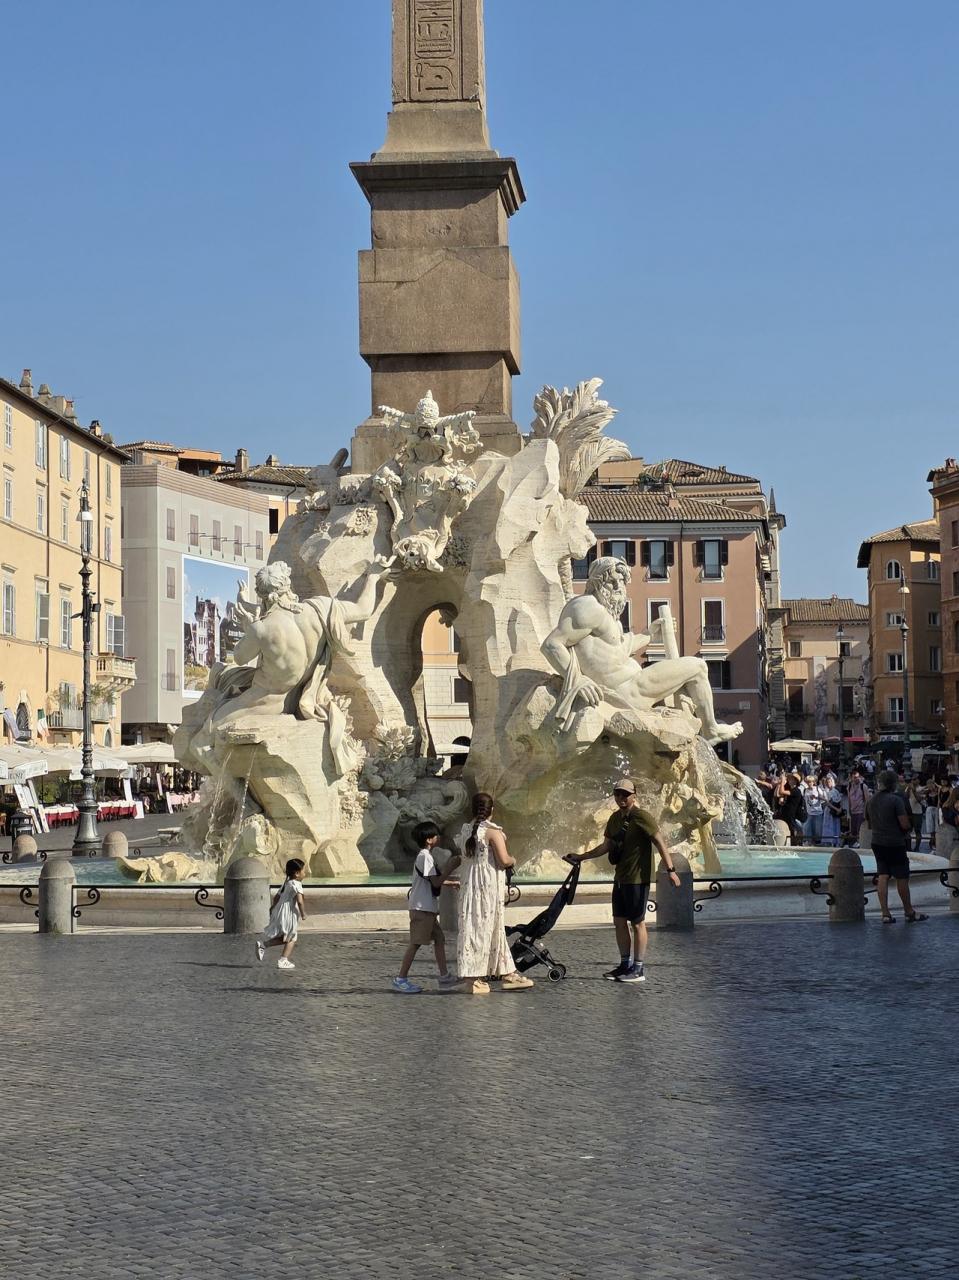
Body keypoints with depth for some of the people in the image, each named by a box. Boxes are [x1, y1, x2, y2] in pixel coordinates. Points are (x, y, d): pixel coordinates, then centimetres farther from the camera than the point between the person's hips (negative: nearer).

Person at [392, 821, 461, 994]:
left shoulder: (426, 856, 16)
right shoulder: (425, 857, -15)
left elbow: (434, 882, 21)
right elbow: (436, 882, -19)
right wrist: (451, 868, -12)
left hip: (428, 908, 10)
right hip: (421, 908, -10)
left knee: (439, 939, 9)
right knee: (415, 943, -7)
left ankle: (444, 976, 11)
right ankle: (400, 979, -3)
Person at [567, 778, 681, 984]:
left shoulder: (641, 817, -12)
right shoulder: (615, 818, 12)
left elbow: (659, 843, -15)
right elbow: (606, 846, 21)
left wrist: (670, 870, -22)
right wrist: (581, 857, 19)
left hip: (637, 879, -8)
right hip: (620, 878, 8)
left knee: (637, 922, -2)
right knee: (619, 921, 11)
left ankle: (639, 969, 4)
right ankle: (625, 965, 21)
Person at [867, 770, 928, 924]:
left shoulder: (871, 800, 5)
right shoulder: (896, 799, -16)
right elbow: (905, 825, -17)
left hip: (877, 842, 6)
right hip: (895, 843, -6)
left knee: (882, 876, 6)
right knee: (902, 878, 5)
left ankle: (885, 913, 3)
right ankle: (909, 912, 16)